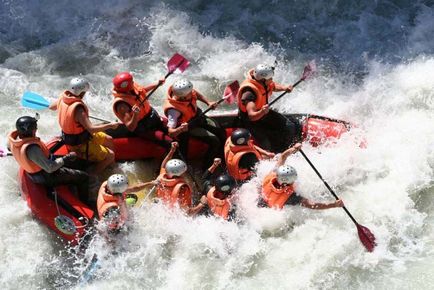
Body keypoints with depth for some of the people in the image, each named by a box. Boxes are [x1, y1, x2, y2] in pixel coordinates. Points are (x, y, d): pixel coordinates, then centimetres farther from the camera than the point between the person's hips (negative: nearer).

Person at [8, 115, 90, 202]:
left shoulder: (14, 138, -14)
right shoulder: (31, 149, -40)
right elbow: (50, 168, -35)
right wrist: (67, 158, -24)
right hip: (47, 177, -9)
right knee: (84, 177, -2)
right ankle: (84, 203, 16)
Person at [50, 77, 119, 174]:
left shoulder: (63, 98, -9)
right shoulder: (78, 109, -35)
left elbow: (51, 107, 13)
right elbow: (91, 129, -37)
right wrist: (110, 125, -24)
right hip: (79, 145, -9)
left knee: (109, 140, 17)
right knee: (110, 156, -4)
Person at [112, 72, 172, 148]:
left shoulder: (133, 86, -11)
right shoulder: (121, 104, -32)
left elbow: (142, 90, 16)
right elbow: (130, 128, -32)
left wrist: (157, 84, 14)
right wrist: (135, 115, -48)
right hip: (143, 129, -8)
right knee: (169, 142, -16)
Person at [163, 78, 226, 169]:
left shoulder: (186, 91, -22)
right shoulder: (174, 110, -39)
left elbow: (196, 94, 5)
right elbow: (171, 133, -40)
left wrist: (208, 103, -7)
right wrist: (181, 129, -60)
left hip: (197, 115, 7)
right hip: (188, 126, -7)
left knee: (221, 133, 1)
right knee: (215, 142, -17)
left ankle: (221, 157, 28)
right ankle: (207, 167, 5)